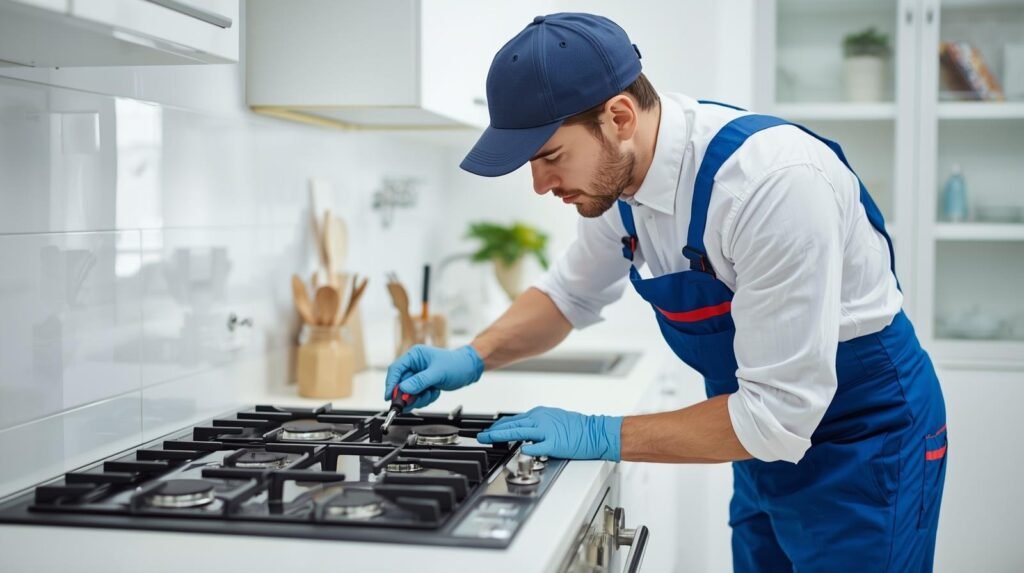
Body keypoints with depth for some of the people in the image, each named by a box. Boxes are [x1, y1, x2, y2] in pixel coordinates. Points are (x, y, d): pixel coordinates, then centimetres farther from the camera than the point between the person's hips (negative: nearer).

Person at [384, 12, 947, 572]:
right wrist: (473, 358, -5)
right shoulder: (622, 170, -9)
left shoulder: (777, 181, -33)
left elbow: (778, 412, -30)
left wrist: (601, 437, -25)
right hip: (770, 441, 7)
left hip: (864, 442, -7)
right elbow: (569, 292, 11)